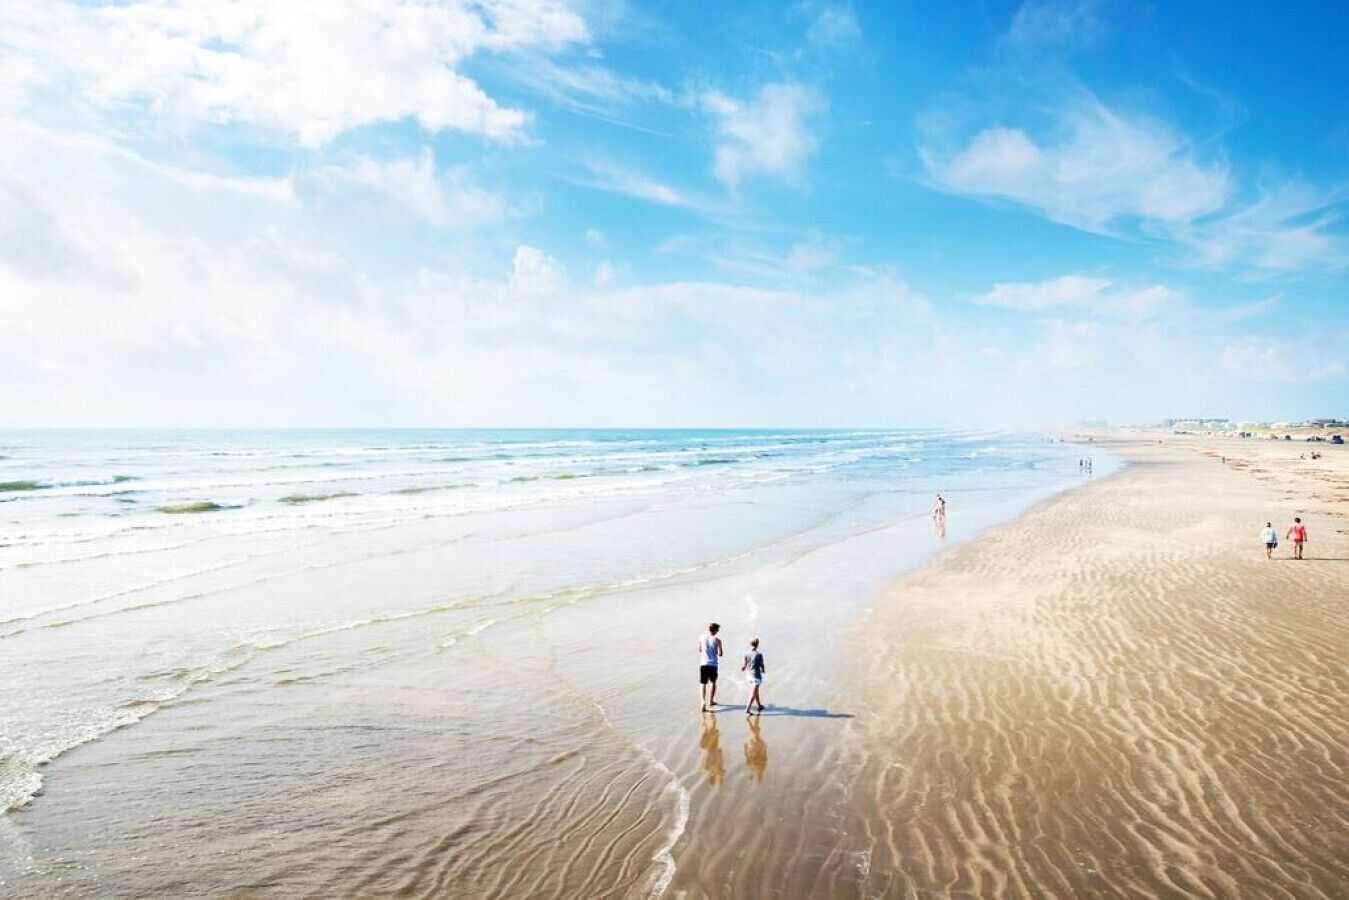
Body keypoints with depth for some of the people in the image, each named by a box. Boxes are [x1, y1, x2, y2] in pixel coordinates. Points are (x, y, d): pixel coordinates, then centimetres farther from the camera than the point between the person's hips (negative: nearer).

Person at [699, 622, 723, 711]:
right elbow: (720, 654, -8)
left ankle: (703, 702, -14)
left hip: (703, 664, 1)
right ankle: (711, 701, 30)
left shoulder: (702, 638, 1)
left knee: (702, 684, 6)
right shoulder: (717, 640, -8)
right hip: (713, 664, -1)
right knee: (712, 682, 20)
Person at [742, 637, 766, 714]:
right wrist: (763, 670, 15)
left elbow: (744, 666, -3)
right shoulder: (759, 655, -14)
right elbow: (762, 666, -7)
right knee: (753, 694, -2)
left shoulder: (746, 654, -4)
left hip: (750, 675, 5)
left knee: (756, 692, 23)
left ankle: (759, 706, 37)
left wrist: (742, 668, 20)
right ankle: (747, 709, -9)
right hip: (757, 675, -5)